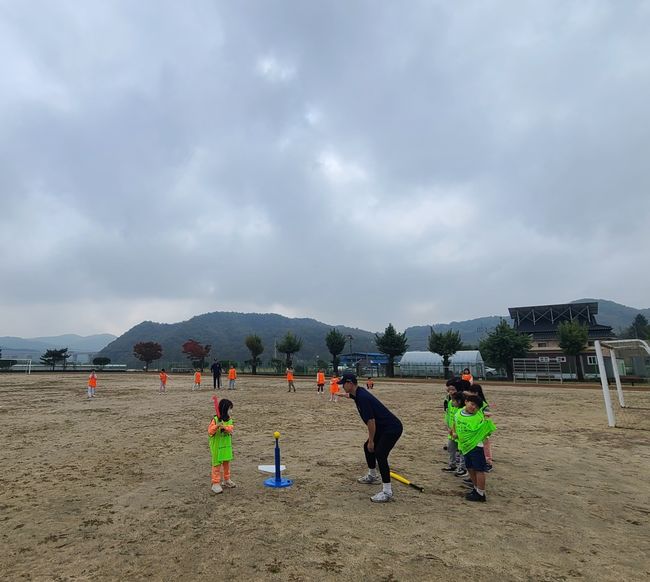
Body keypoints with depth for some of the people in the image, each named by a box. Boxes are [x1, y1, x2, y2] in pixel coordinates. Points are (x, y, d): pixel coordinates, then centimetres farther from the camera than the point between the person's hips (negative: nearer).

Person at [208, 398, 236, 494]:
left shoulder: (229, 419, 1)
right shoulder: (215, 419, -17)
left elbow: (231, 429, -11)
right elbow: (210, 431, -22)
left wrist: (225, 427, -30)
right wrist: (217, 426, -38)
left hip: (227, 446, 6)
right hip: (217, 446, -6)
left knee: (227, 463, 18)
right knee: (217, 464, 1)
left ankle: (226, 480, 34)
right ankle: (215, 484, 10)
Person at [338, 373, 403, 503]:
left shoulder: (362, 397, -26)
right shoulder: (358, 393, 4)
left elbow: (371, 421, -26)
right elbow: (351, 395, 33)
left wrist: (371, 441, -16)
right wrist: (343, 394, 53)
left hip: (393, 428, -11)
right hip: (383, 427, 11)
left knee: (380, 453, -20)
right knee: (367, 447, 19)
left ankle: (387, 491, -12)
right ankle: (372, 476, 38)